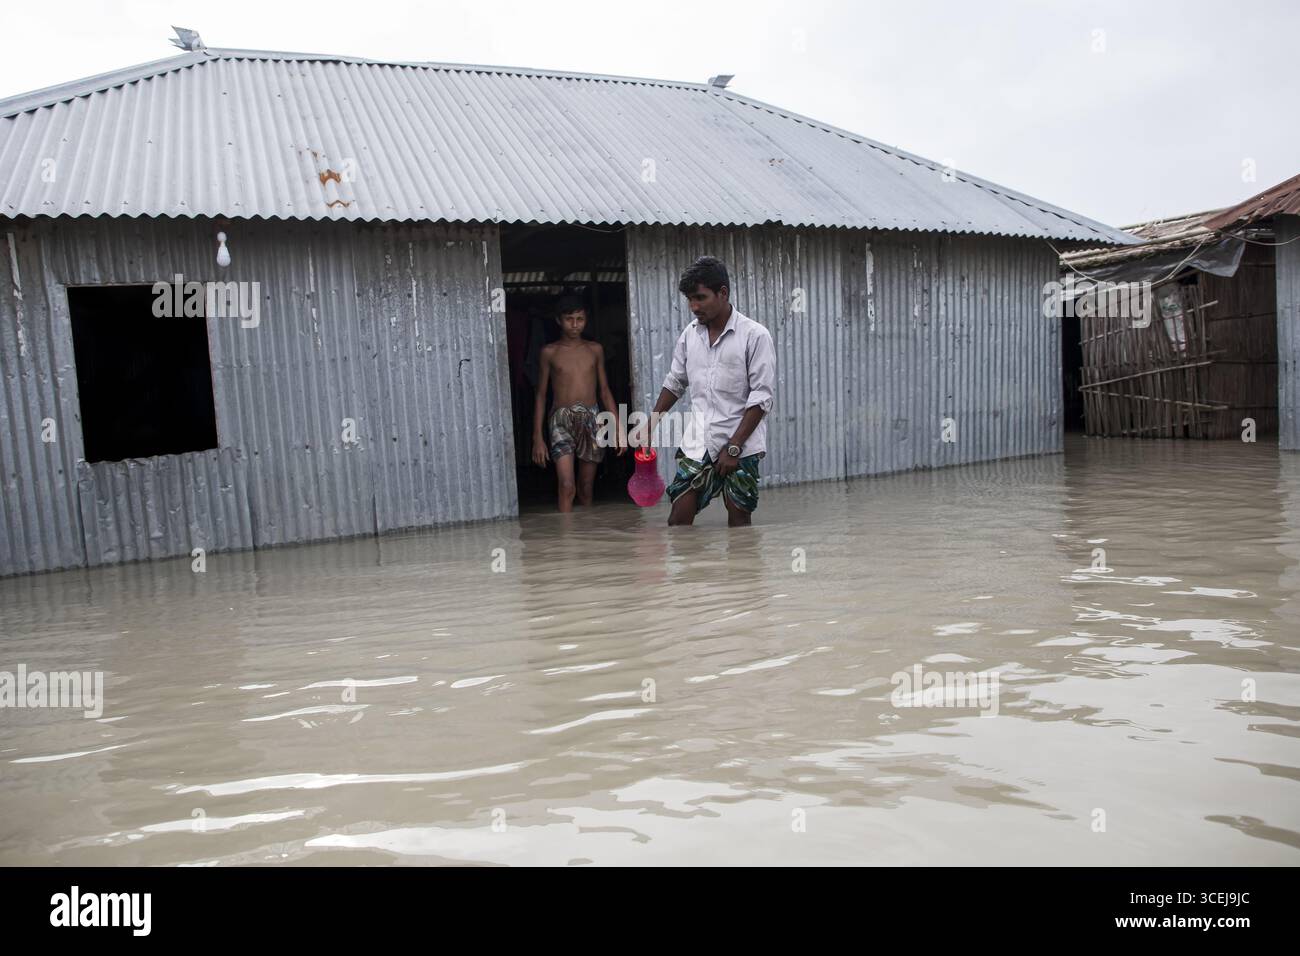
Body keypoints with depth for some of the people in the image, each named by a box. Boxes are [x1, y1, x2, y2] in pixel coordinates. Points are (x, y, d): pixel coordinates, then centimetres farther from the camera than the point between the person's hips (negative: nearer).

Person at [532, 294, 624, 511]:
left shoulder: (595, 350, 10)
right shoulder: (550, 352, 4)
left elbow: (605, 391, 13)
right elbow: (541, 395, 6)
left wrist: (619, 429, 6)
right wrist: (538, 437, 0)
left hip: (591, 420, 3)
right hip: (562, 420, -3)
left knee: (586, 489, 8)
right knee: (567, 486, -17)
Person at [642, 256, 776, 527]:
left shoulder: (755, 335, -9)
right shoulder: (689, 334, 8)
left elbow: (761, 397, -11)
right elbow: (675, 382, 18)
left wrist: (733, 447, -15)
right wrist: (652, 422, 6)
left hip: (741, 445, -4)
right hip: (697, 443, 4)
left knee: (739, 520, 2)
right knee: (678, 519, -1)